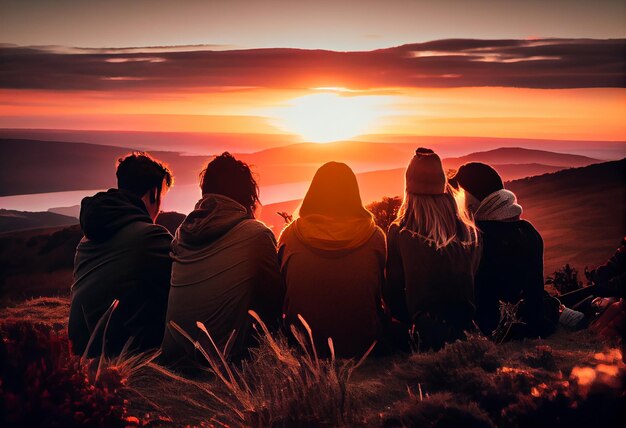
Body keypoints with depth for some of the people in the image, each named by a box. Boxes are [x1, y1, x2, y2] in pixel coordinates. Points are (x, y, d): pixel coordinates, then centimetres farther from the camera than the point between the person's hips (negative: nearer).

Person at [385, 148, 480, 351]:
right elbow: (475, 284, 10)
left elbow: (392, 290, -3)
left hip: (425, 334, -3)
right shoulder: (470, 233, -1)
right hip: (465, 329, 4)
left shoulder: (398, 233, -9)